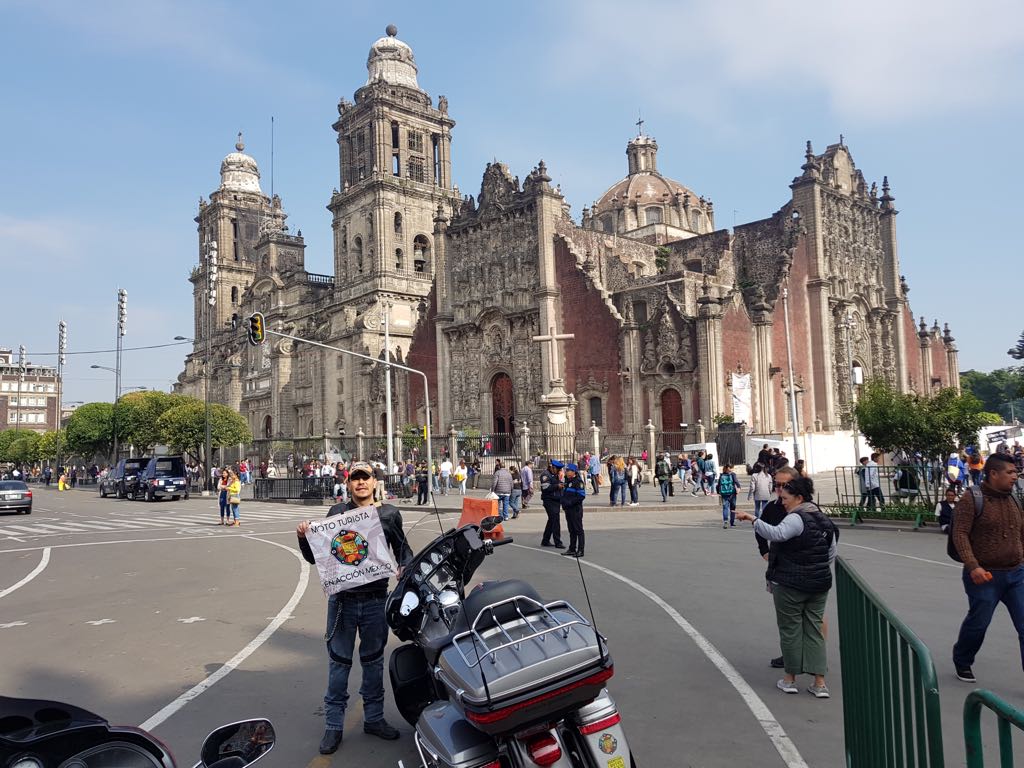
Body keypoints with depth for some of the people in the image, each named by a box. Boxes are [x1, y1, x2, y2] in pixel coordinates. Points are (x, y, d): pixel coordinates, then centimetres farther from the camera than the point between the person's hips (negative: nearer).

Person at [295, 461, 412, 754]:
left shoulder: (389, 514, 0)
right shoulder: (336, 513, 0)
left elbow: (402, 548, 11)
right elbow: (315, 556, 5)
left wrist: (405, 568, -9)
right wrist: (303, 538, -13)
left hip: (375, 599, 1)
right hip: (342, 598, 0)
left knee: (373, 661, 14)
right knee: (339, 662, 8)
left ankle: (373, 718, 31)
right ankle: (334, 725, 23)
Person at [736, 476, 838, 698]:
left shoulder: (796, 518, -17)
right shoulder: (825, 520, 10)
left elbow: (776, 533, -36)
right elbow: (831, 554, 16)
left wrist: (753, 519, -39)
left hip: (790, 584, -7)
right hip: (819, 583, 7)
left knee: (790, 629, 6)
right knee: (814, 629, 10)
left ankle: (790, 678, 17)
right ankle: (819, 683, 8)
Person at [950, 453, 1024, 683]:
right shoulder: (972, 499, -12)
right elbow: (960, 535, -17)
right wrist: (973, 566, -25)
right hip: (985, 576, -5)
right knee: (977, 623, 9)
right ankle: (962, 662, 36)